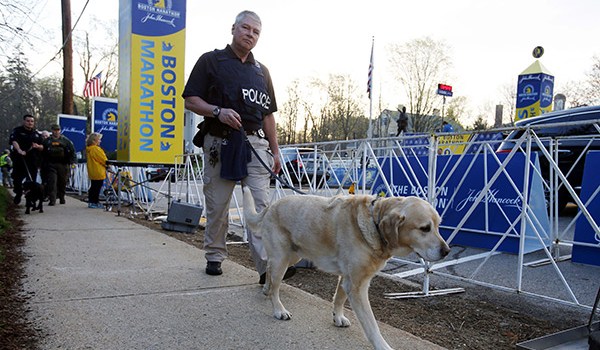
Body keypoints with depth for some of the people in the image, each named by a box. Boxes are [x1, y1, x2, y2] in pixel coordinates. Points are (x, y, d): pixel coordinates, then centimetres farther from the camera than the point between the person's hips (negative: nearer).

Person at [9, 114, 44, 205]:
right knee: (17, 179, 1)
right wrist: (19, 150, -31)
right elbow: (13, 141, -12)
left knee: (32, 180, -3)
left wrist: (38, 146, -6)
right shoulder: (17, 131, 5)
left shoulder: (36, 134, 18)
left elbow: (42, 148, 18)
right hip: (19, 160, -2)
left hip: (33, 161, 2)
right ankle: (18, 194, 24)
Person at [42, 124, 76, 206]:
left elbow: (72, 151, 5)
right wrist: (43, 165, 8)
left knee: (62, 182, 6)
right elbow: (42, 154, 12)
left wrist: (73, 161, -4)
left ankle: (61, 197, 23)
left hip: (63, 165, 0)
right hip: (51, 165, 0)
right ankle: (52, 199, -10)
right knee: (51, 182, -9)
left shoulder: (66, 141, 6)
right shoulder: (47, 141, 10)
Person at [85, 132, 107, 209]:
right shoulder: (96, 149, -18)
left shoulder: (88, 149, 14)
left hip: (92, 172, 10)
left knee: (93, 187, 16)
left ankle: (91, 202, 22)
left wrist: (105, 163, 17)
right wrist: (107, 164, 5)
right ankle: (95, 202, -1)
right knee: (97, 187, -4)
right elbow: (103, 159, -14)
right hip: (98, 172, -10)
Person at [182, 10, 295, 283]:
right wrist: (218, 111, -17)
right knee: (217, 205, 6)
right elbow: (190, 100, 1)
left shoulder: (261, 71, 19)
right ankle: (214, 257, 24)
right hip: (220, 142, -2)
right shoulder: (211, 61, 6)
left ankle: (267, 265, -10)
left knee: (261, 205, -8)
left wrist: (275, 151, 14)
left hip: (255, 143, 3)